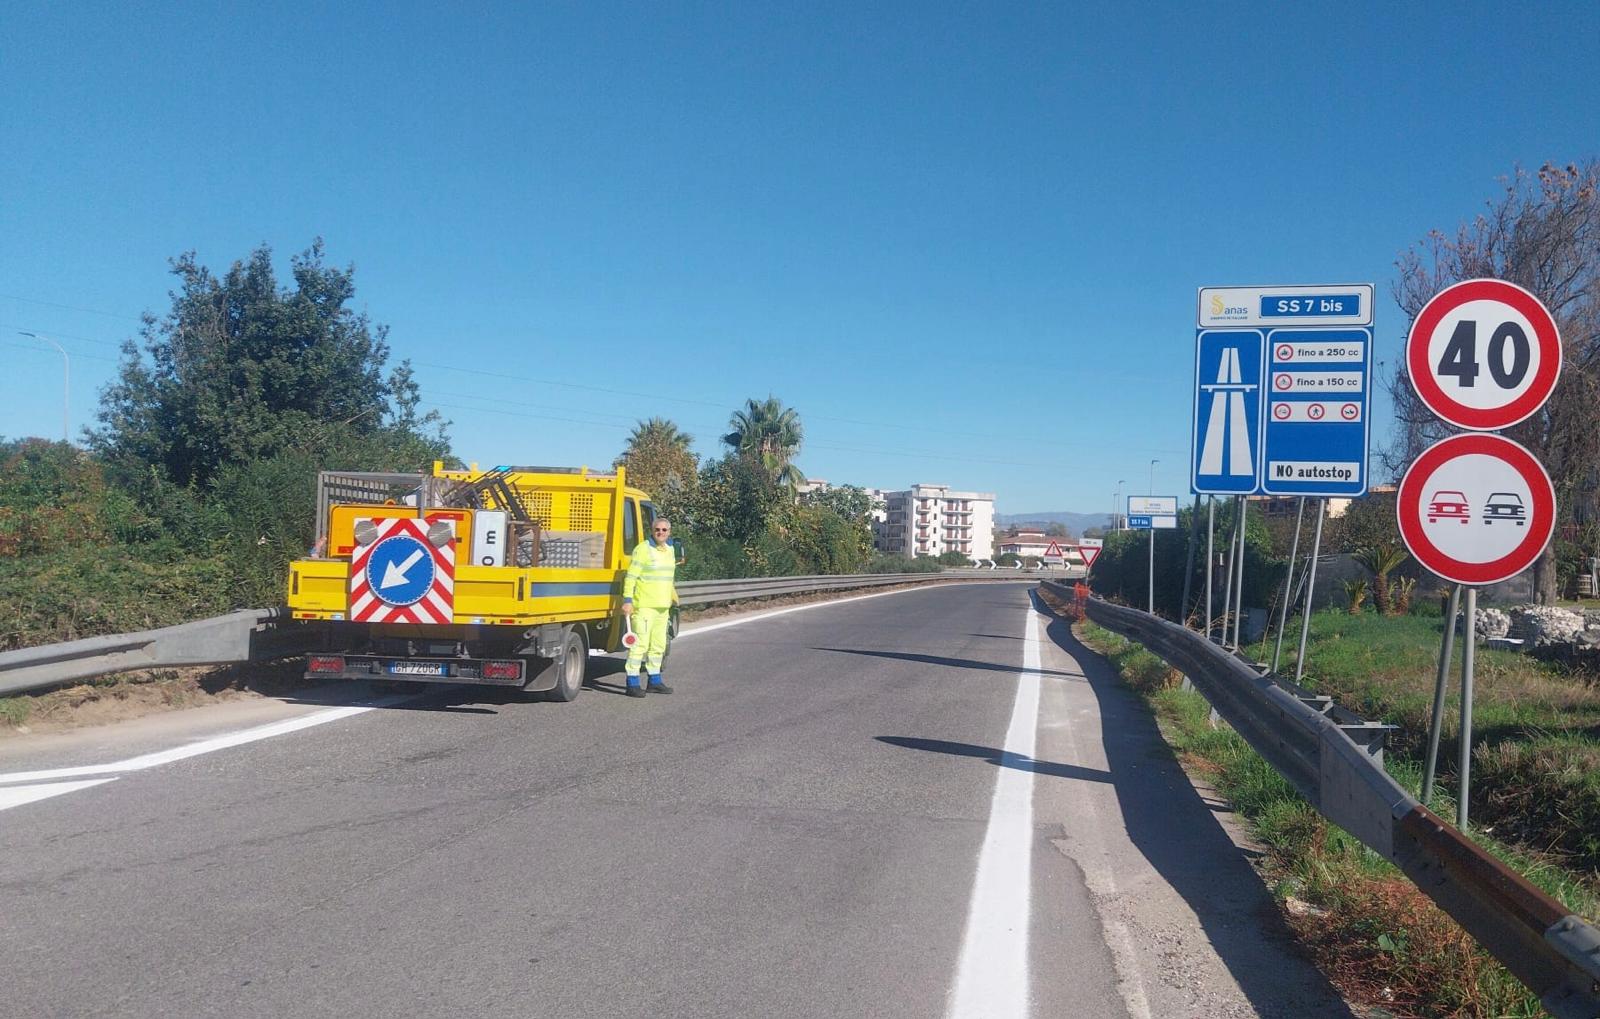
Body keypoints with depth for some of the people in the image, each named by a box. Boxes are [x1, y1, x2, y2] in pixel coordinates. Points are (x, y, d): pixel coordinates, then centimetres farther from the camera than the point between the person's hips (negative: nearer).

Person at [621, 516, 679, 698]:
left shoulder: (670, 550, 14)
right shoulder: (643, 549, -10)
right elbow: (631, 576, -13)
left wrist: (670, 602, 25)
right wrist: (627, 600, -20)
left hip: (662, 606, 8)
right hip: (644, 605, -8)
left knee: (658, 645, 14)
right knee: (640, 643, -10)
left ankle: (654, 681, 24)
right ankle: (632, 684, -7)